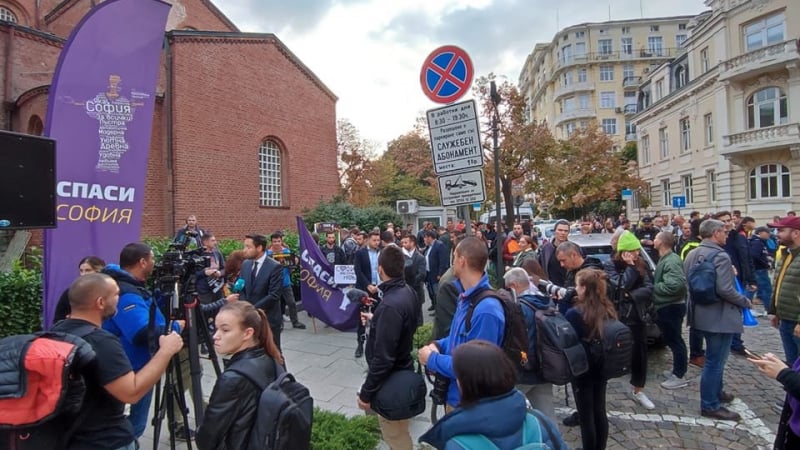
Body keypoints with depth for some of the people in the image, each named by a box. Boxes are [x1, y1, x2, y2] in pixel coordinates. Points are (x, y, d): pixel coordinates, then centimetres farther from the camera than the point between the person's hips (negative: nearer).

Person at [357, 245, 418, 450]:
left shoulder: (390, 305, -32)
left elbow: (383, 358, -30)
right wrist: (375, 319, 24)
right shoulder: (408, 292, -3)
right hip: (402, 371, 9)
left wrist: (366, 392, -20)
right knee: (398, 431, 27)